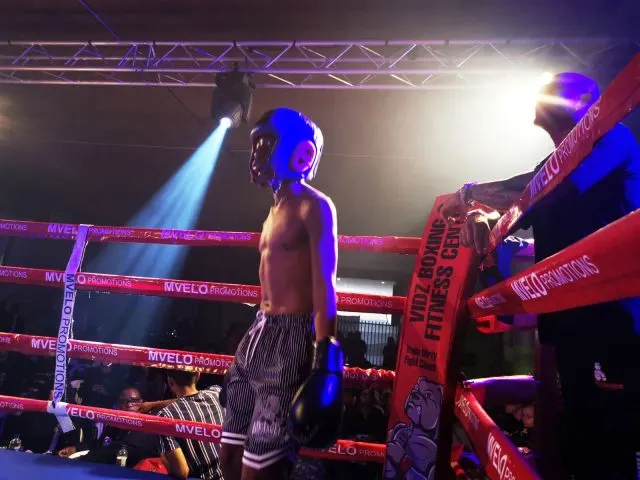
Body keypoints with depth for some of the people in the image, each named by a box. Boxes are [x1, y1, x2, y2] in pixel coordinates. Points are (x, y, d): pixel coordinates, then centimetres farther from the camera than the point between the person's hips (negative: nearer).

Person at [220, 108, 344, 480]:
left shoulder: (314, 206, -9)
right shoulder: (278, 208, 19)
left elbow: (324, 286, -17)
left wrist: (323, 360, -22)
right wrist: (260, 333, 21)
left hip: (293, 340, -9)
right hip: (261, 334, 9)